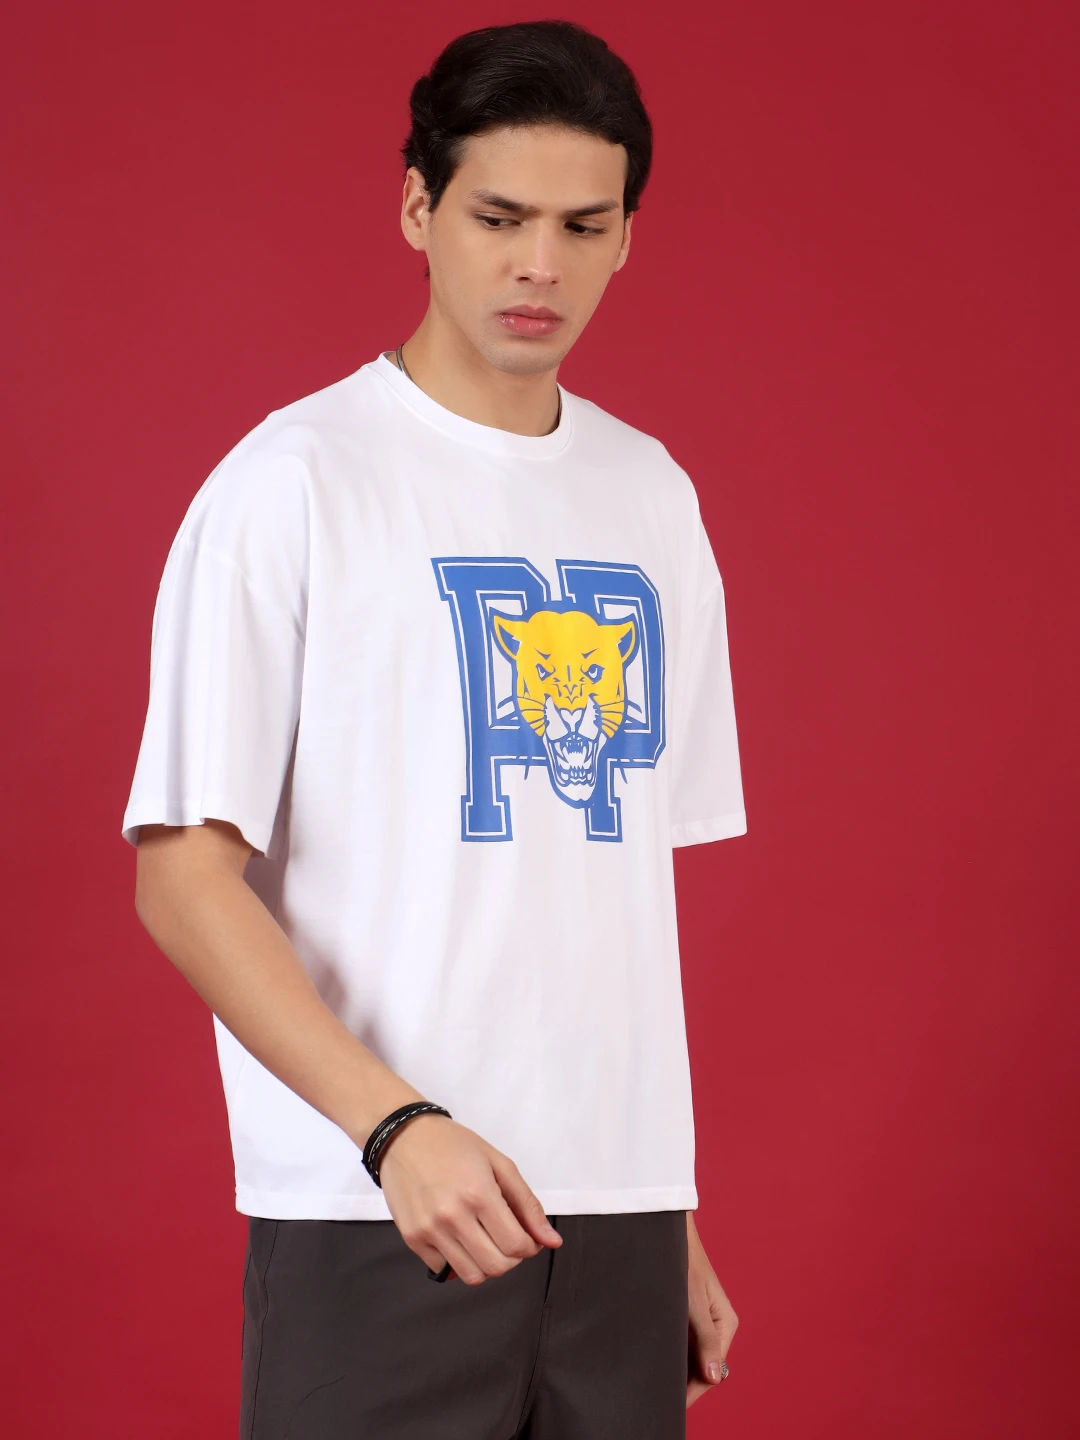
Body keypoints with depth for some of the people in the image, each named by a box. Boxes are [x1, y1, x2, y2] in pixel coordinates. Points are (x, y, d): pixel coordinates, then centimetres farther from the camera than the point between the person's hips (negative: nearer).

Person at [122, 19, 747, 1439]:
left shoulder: (651, 498, 11)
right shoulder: (297, 481, -5)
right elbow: (184, 875, -9)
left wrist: (673, 1220, 13)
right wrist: (394, 1125, -19)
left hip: (618, 1213, 5)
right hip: (377, 1216, -5)